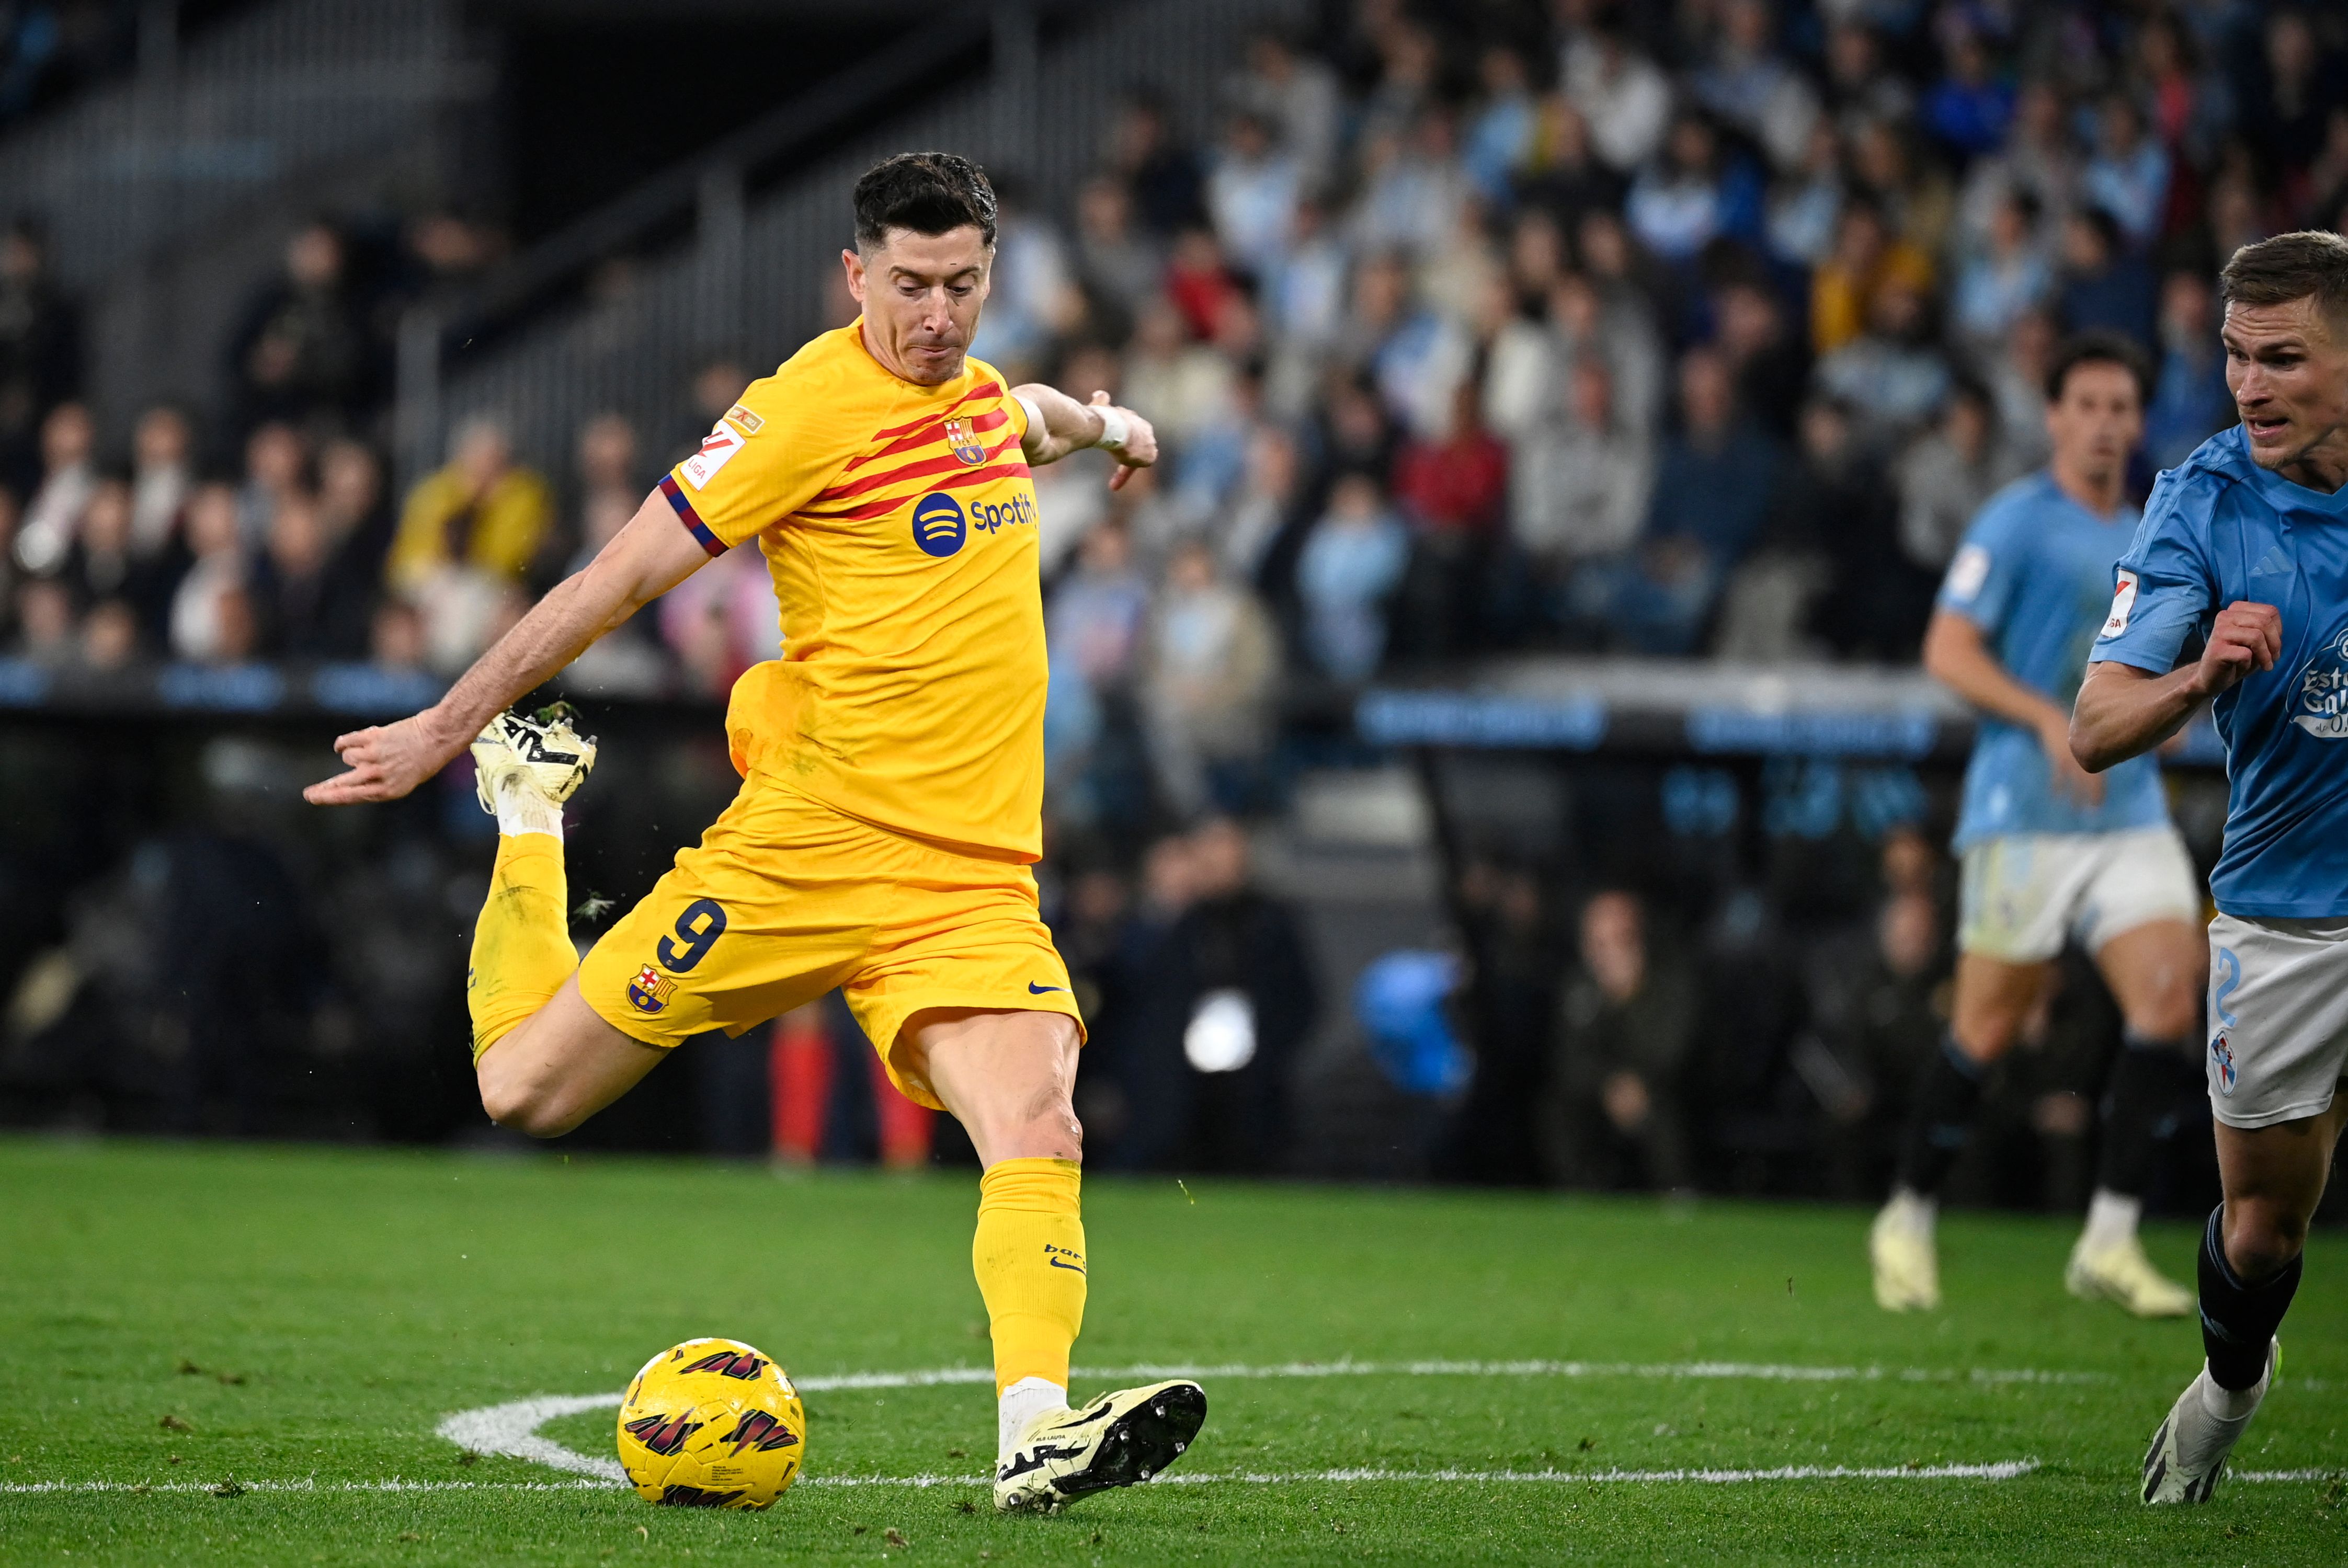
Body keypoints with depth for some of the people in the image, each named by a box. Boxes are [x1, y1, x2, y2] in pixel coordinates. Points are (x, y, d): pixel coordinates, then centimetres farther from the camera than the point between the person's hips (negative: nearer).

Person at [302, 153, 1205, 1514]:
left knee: (1040, 1135, -21)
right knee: (524, 1091, 3)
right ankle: (532, 803, 28)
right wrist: (446, 729, -5)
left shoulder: (978, 389, 12)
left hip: (976, 878, 5)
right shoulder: (810, 407, -10)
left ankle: (1038, 1433, -28)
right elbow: (622, 578, -7)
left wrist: (1100, 421, 62)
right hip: (808, 843, -4)